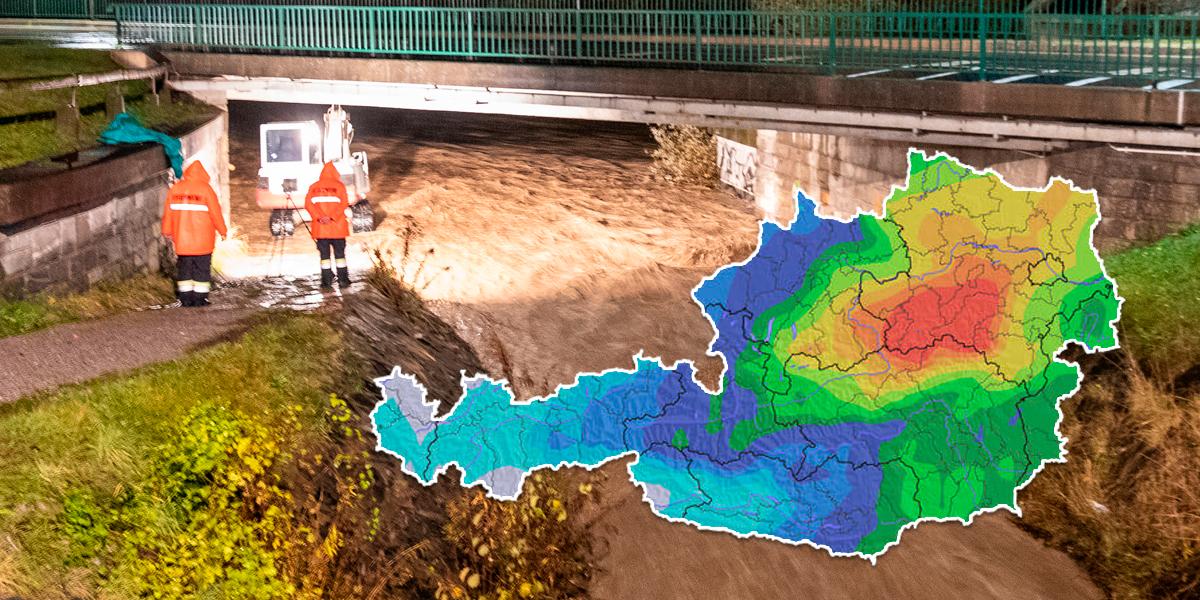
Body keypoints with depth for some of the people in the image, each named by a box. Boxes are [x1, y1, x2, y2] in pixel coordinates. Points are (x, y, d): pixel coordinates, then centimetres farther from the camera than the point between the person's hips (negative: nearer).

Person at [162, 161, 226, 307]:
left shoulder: (175, 188, 5)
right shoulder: (205, 189, -8)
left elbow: (168, 212, 11)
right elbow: (215, 212, -6)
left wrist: (167, 231, 23)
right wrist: (222, 231, 5)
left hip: (181, 240, 4)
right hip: (203, 240, -4)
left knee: (184, 268, 13)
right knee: (202, 268, 4)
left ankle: (185, 298, 13)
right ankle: (200, 298, 4)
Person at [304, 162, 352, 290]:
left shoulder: (313, 187, 6)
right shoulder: (339, 186, 0)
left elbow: (308, 204, -4)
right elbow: (343, 204, -10)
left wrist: (319, 217, -12)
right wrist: (331, 217, -14)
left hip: (320, 227, 1)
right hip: (338, 228, -1)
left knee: (324, 254, 6)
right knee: (339, 253, 7)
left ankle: (326, 282, 4)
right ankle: (343, 281, 9)